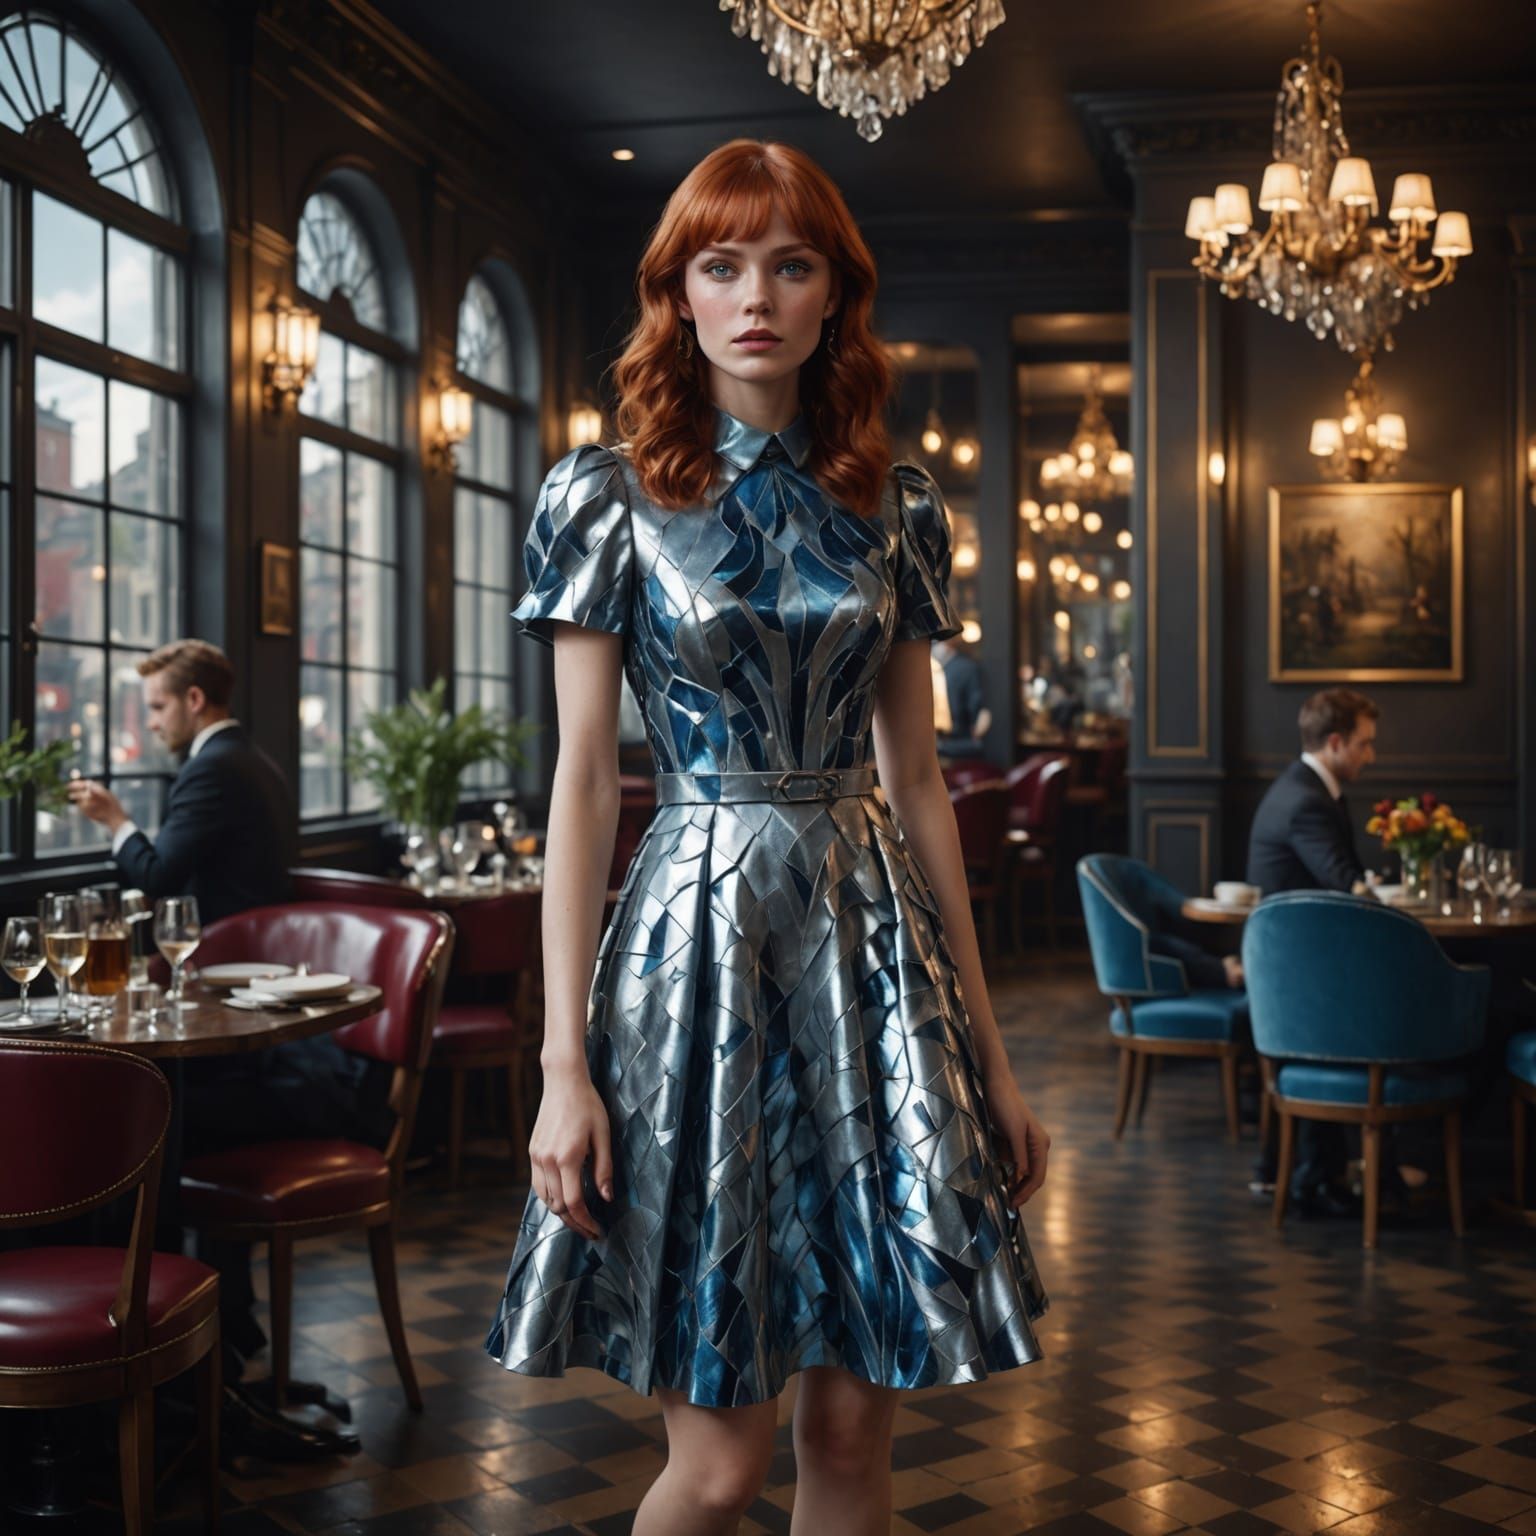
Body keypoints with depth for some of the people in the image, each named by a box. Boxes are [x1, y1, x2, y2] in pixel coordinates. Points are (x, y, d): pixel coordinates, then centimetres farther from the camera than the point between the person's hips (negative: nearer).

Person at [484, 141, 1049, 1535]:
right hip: (699, 934, -3)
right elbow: (583, 778, -3)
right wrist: (565, 1062, -9)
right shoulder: (607, 495, 0)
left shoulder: (896, 509, 8)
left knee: (854, 1420, 7)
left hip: (876, 938, 3)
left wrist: (987, 1046, 8)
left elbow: (918, 778, 10)